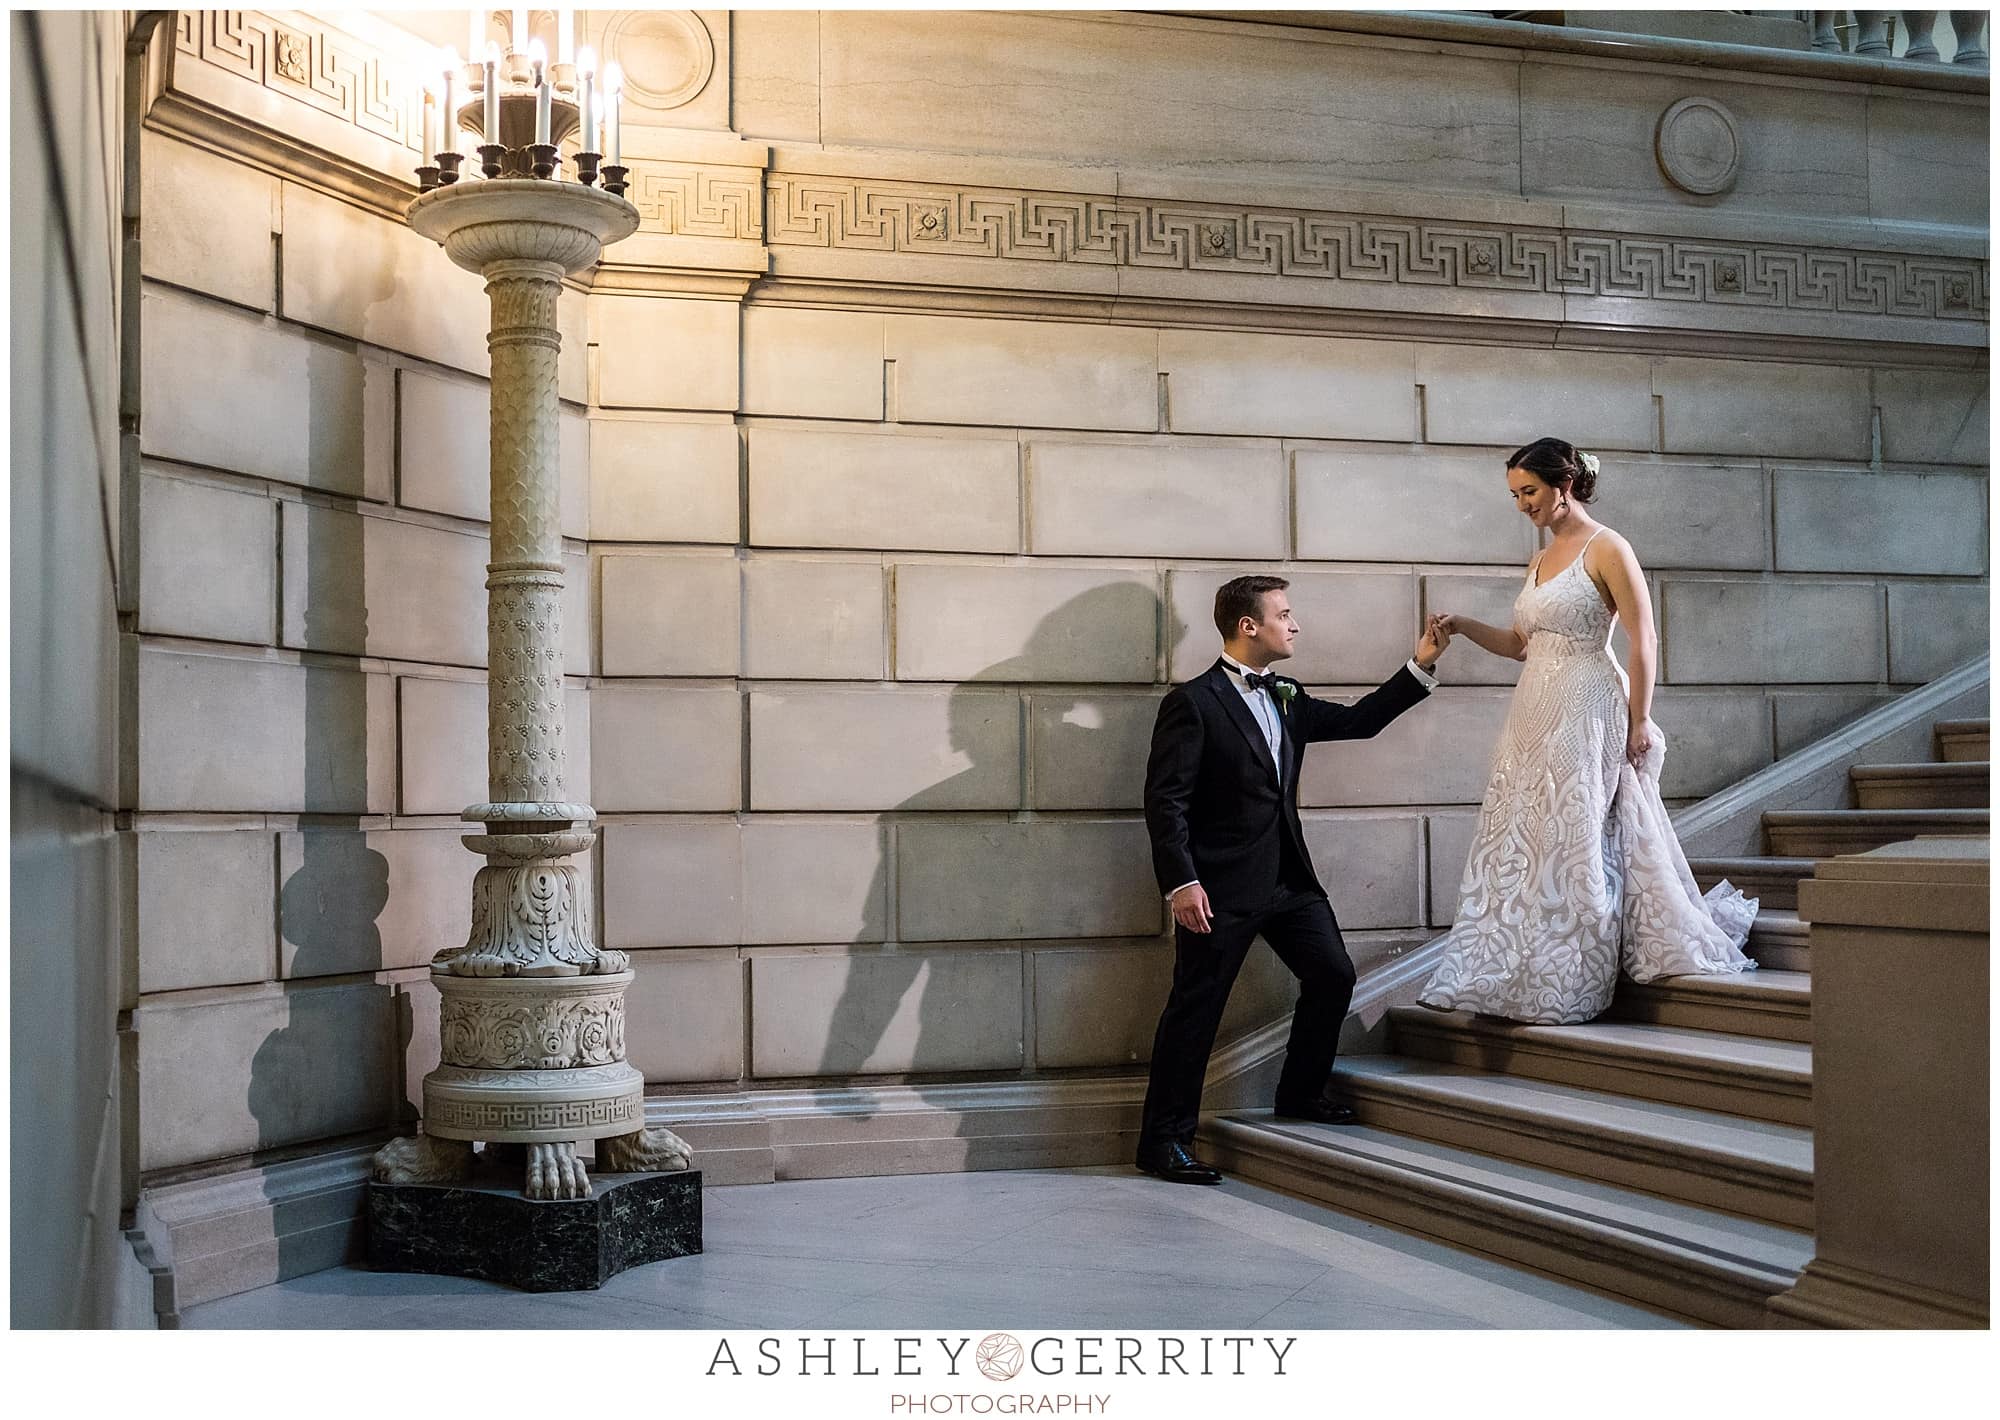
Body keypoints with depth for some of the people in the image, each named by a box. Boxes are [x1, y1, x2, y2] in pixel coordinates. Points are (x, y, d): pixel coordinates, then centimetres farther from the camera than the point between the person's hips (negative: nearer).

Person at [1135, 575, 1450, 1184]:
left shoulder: (1288, 700, 14)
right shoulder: (1193, 703, -10)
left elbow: (1358, 720, 24)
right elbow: (1165, 800, -14)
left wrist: (1421, 666, 17)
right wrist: (1181, 883, -21)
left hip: (1289, 877, 8)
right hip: (1221, 884, -8)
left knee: (1333, 976, 8)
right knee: (1196, 1005, -3)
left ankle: (1301, 1094, 28)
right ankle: (1164, 1139, 6)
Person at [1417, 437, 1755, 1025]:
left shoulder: (1606, 549, -8)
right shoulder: (1540, 561, 16)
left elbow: (1644, 641, -11)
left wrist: (1640, 723, -13)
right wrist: (1462, 626, 7)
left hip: (1585, 713, -8)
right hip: (1536, 713, 8)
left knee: (1571, 841, -3)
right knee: (1517, 842, 6)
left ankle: (1568, 984, 7)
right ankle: (1517, 976, 14)